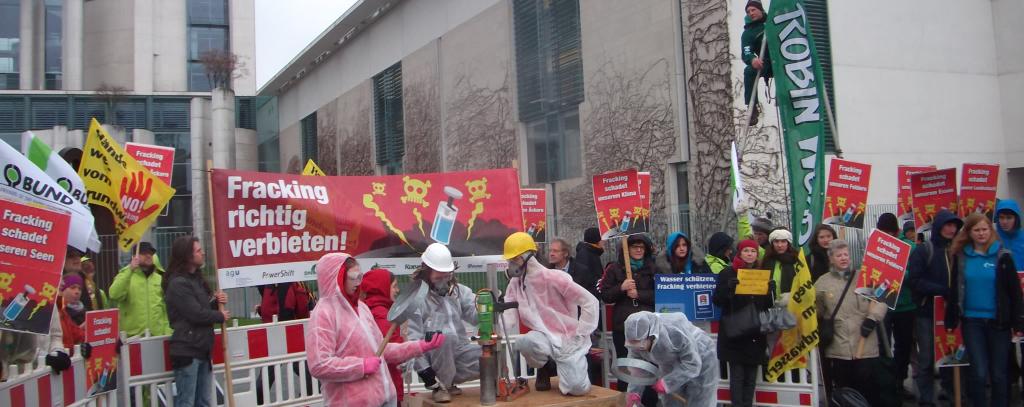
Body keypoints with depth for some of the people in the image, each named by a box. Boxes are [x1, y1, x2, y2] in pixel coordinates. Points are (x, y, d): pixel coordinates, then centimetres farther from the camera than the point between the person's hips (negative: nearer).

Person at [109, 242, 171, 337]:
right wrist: (130, 269, -20)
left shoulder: (160, 277, 11)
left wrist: (168, 332, -1)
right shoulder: (126, 275, 3)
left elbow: (168, 308, 9)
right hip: (133, 336, -3)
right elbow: (114, 295, -17)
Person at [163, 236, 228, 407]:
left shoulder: (197, 279, 15)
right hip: (187, 351, -9)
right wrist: (220, 316, -5)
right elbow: (196, 314, -21)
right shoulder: (178, 283, -15)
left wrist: (217, 301, 0)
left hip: (202, 349, 9)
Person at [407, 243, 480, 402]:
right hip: (433, 355, -5)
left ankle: (448, 379, 2)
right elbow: (413, 337, -13)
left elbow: (476, 316, -3)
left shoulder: (458, 290, 7)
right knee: (446, 336, -36)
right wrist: (423, 368, -20)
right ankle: (441, 385, -14)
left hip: (459, 350, 6)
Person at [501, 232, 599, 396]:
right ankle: (545, 368, 3)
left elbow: (590, 302, -14)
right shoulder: (515, 284, 3)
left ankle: (574, 365, 18)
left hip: (568, 340, -3)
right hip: (544, 338, 4)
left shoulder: (553, 278, -16)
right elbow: (509, 318, -3)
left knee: (576, 388, -21)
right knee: (525, 342, -33)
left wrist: (578, 336, -14)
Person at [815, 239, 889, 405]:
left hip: (865, 347, -1)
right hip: (837, 348, 1)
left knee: (868, 388, 3)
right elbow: (815, 310, 16)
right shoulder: (823, 283, 8)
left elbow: (880, 299, 0)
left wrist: (872, 317, -13)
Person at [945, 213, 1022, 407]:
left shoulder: (1002, 256, -2)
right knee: (978, 373, -3)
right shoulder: (960, 256, 3)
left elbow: (1014, 290, -1)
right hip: (971, 321, 1)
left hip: (998, 321, -1)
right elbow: (954, 290, 6)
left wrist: (1018, 323, -5)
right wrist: (951, 320, 4)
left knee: (999, 373, 7)